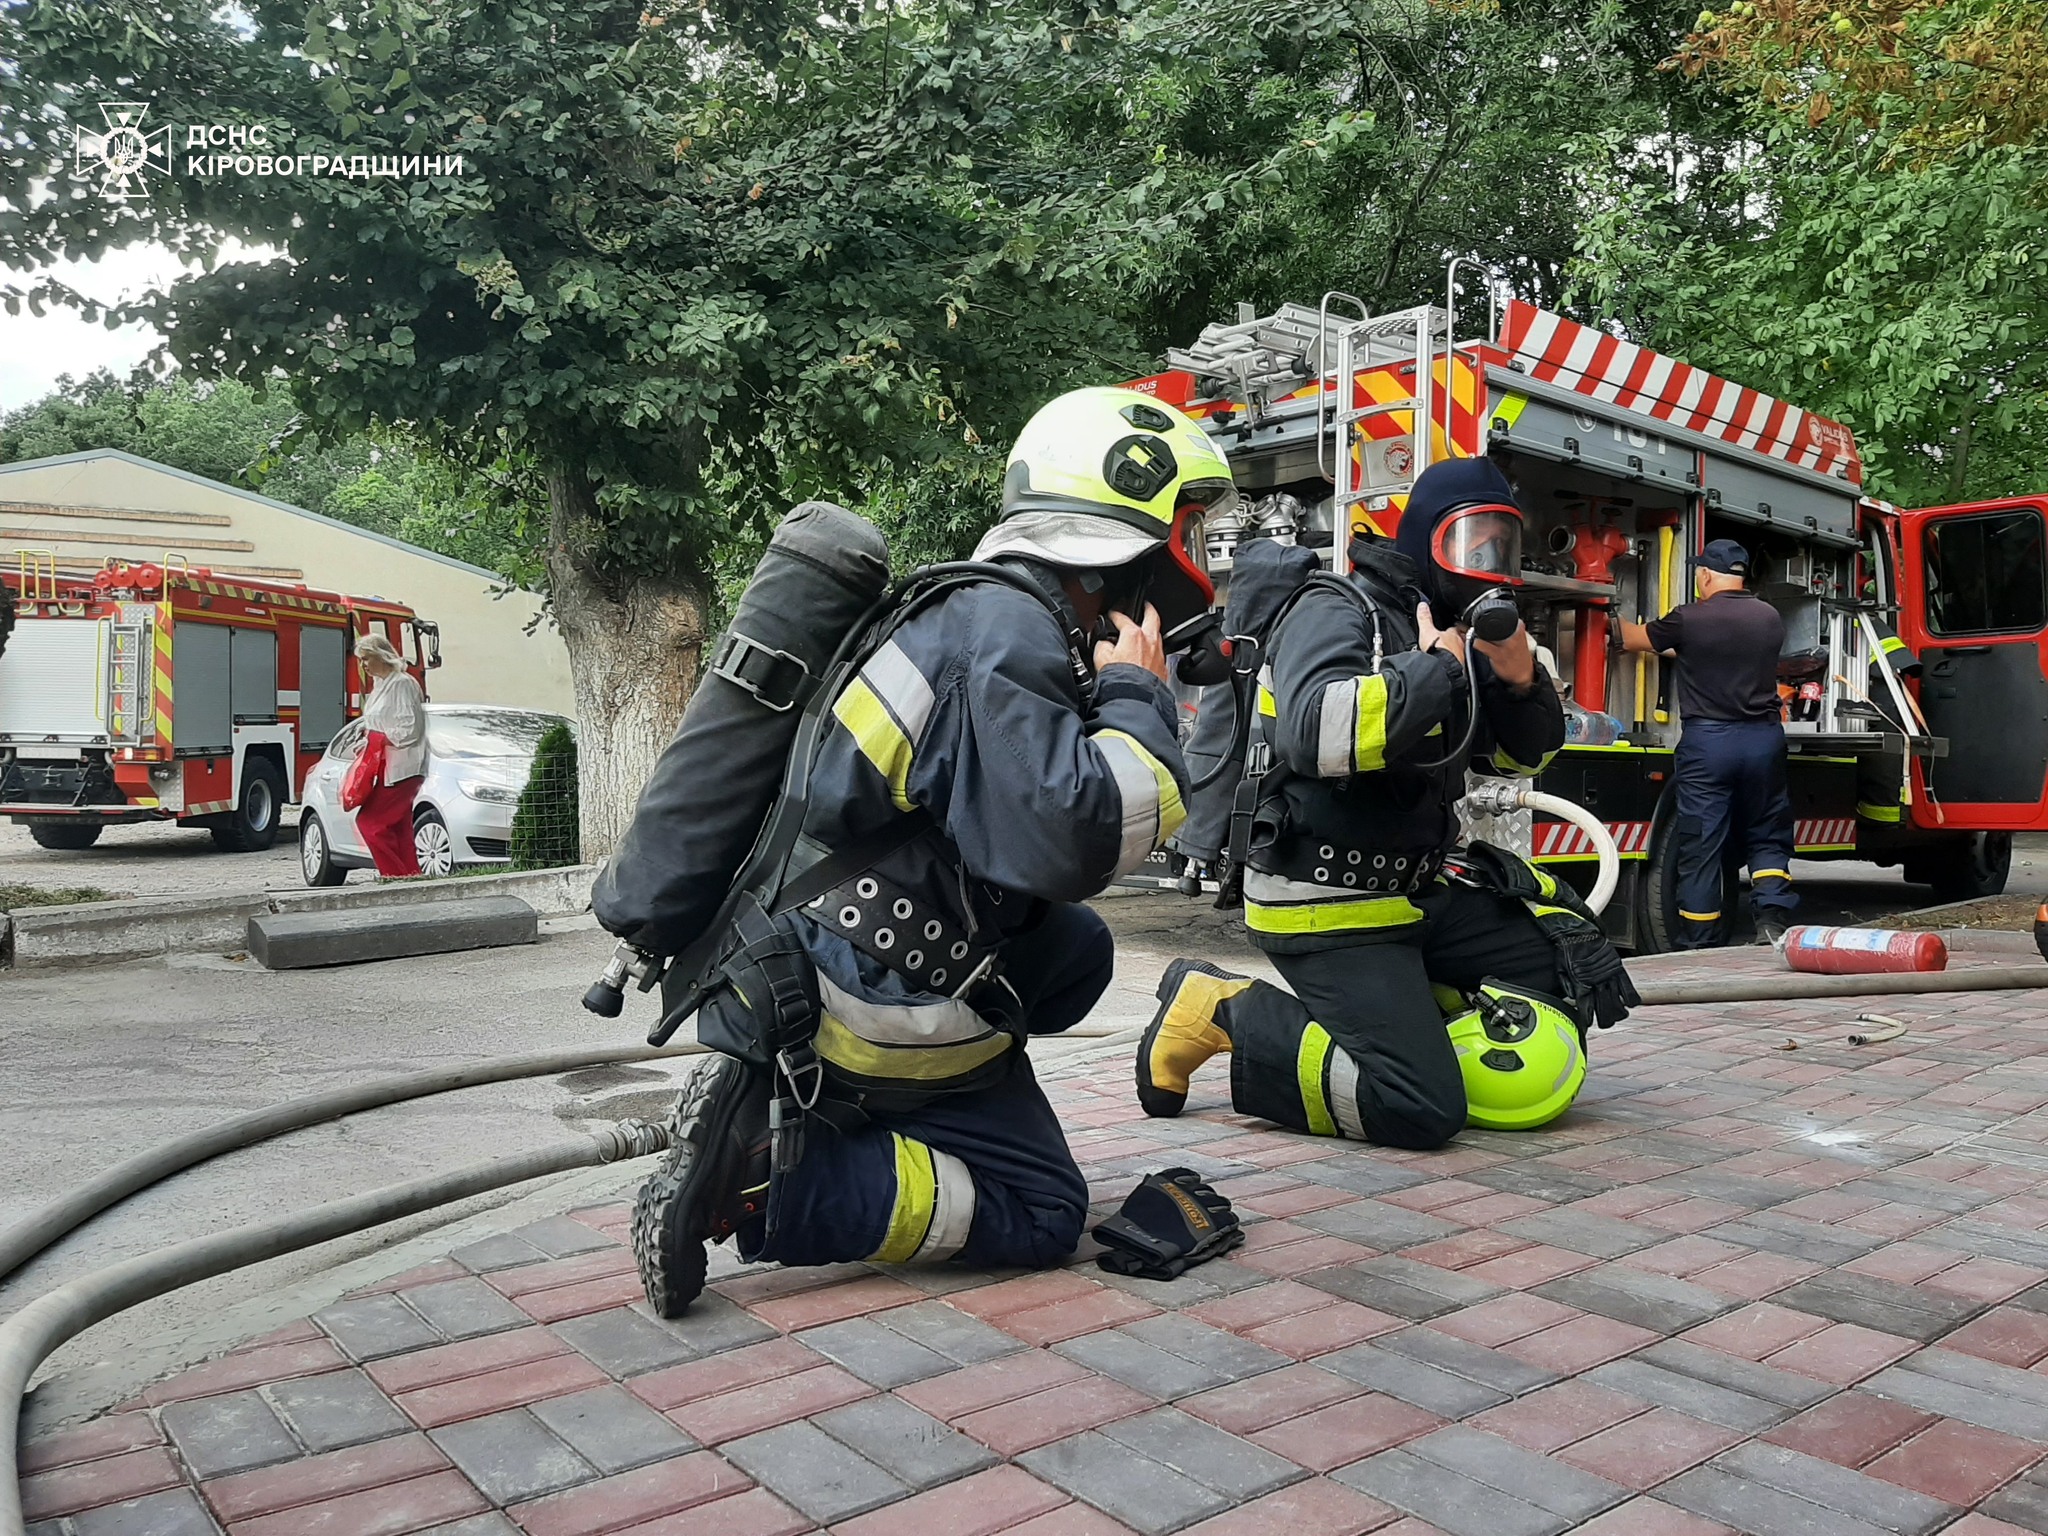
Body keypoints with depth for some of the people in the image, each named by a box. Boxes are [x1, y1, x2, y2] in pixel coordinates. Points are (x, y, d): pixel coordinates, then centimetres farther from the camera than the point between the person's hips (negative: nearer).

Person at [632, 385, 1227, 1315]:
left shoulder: (980, 611, 12)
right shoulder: (1013, 636, -18)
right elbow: (1070, 842, -29)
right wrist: (1136, 697, -14)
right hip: (879, 1014, -9)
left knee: (1078, 951, 24)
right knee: (1041, 1213, 4)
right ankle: (759, 1181, -11)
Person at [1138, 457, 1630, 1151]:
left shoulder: (1460, 629, 13)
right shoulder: (1338, 611, -13)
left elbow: (1525, 754, 18)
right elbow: (1316, 735, -33)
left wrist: (1523, 680, -3)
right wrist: (1433, 669, -23)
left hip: (1423, 884, 9)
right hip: (1327, 904, -9)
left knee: (1573, 971, 10)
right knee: (1423, 1109, -16)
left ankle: (1403, 996, 16)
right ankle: (1227, 1012, -4)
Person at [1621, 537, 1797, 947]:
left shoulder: (1689, 620, -7)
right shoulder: (1770, 618, 7)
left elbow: (1633, 639, 8)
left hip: (1706, 740, -4)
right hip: (1763, 737, 4)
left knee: (1700, 847, 3)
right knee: (1766, 839, 16)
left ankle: (1698, 944, 9)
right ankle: (1773, 918, -2)